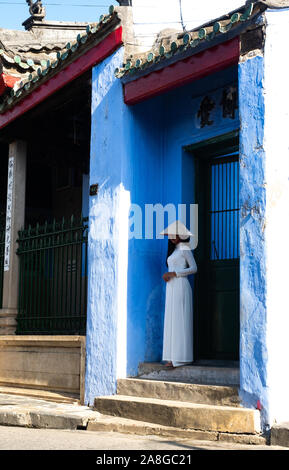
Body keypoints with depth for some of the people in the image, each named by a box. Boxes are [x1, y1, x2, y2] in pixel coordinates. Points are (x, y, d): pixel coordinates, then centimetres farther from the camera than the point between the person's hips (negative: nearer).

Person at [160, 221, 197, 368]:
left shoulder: (185, 248, -4)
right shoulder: (174, 249, 20)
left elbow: (193, 268, -10)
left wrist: (173, 273, -15)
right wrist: (167, 276, 3)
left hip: (180, 286, -9)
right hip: (172, 287, 9)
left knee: (179, 321, -9)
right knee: (172, 321, 5)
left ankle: (180, 357, -9)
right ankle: (174, 356, 6)